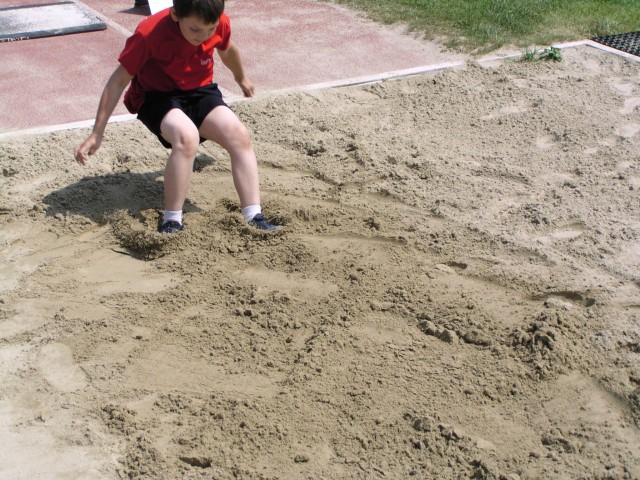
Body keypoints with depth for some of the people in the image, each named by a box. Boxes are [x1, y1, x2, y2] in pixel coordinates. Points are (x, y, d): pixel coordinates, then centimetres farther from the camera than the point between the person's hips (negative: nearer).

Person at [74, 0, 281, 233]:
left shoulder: (220, 24, -14)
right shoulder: (149, 33, -26)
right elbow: (119, 80, -19)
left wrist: (241, 78, 32)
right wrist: (97, 133, -18)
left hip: (200, 92, 4)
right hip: (156, 96, -4)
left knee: (240, 136, -21)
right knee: (187, 136, -36)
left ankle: (255, 218, -18)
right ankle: (171, 222, -27)